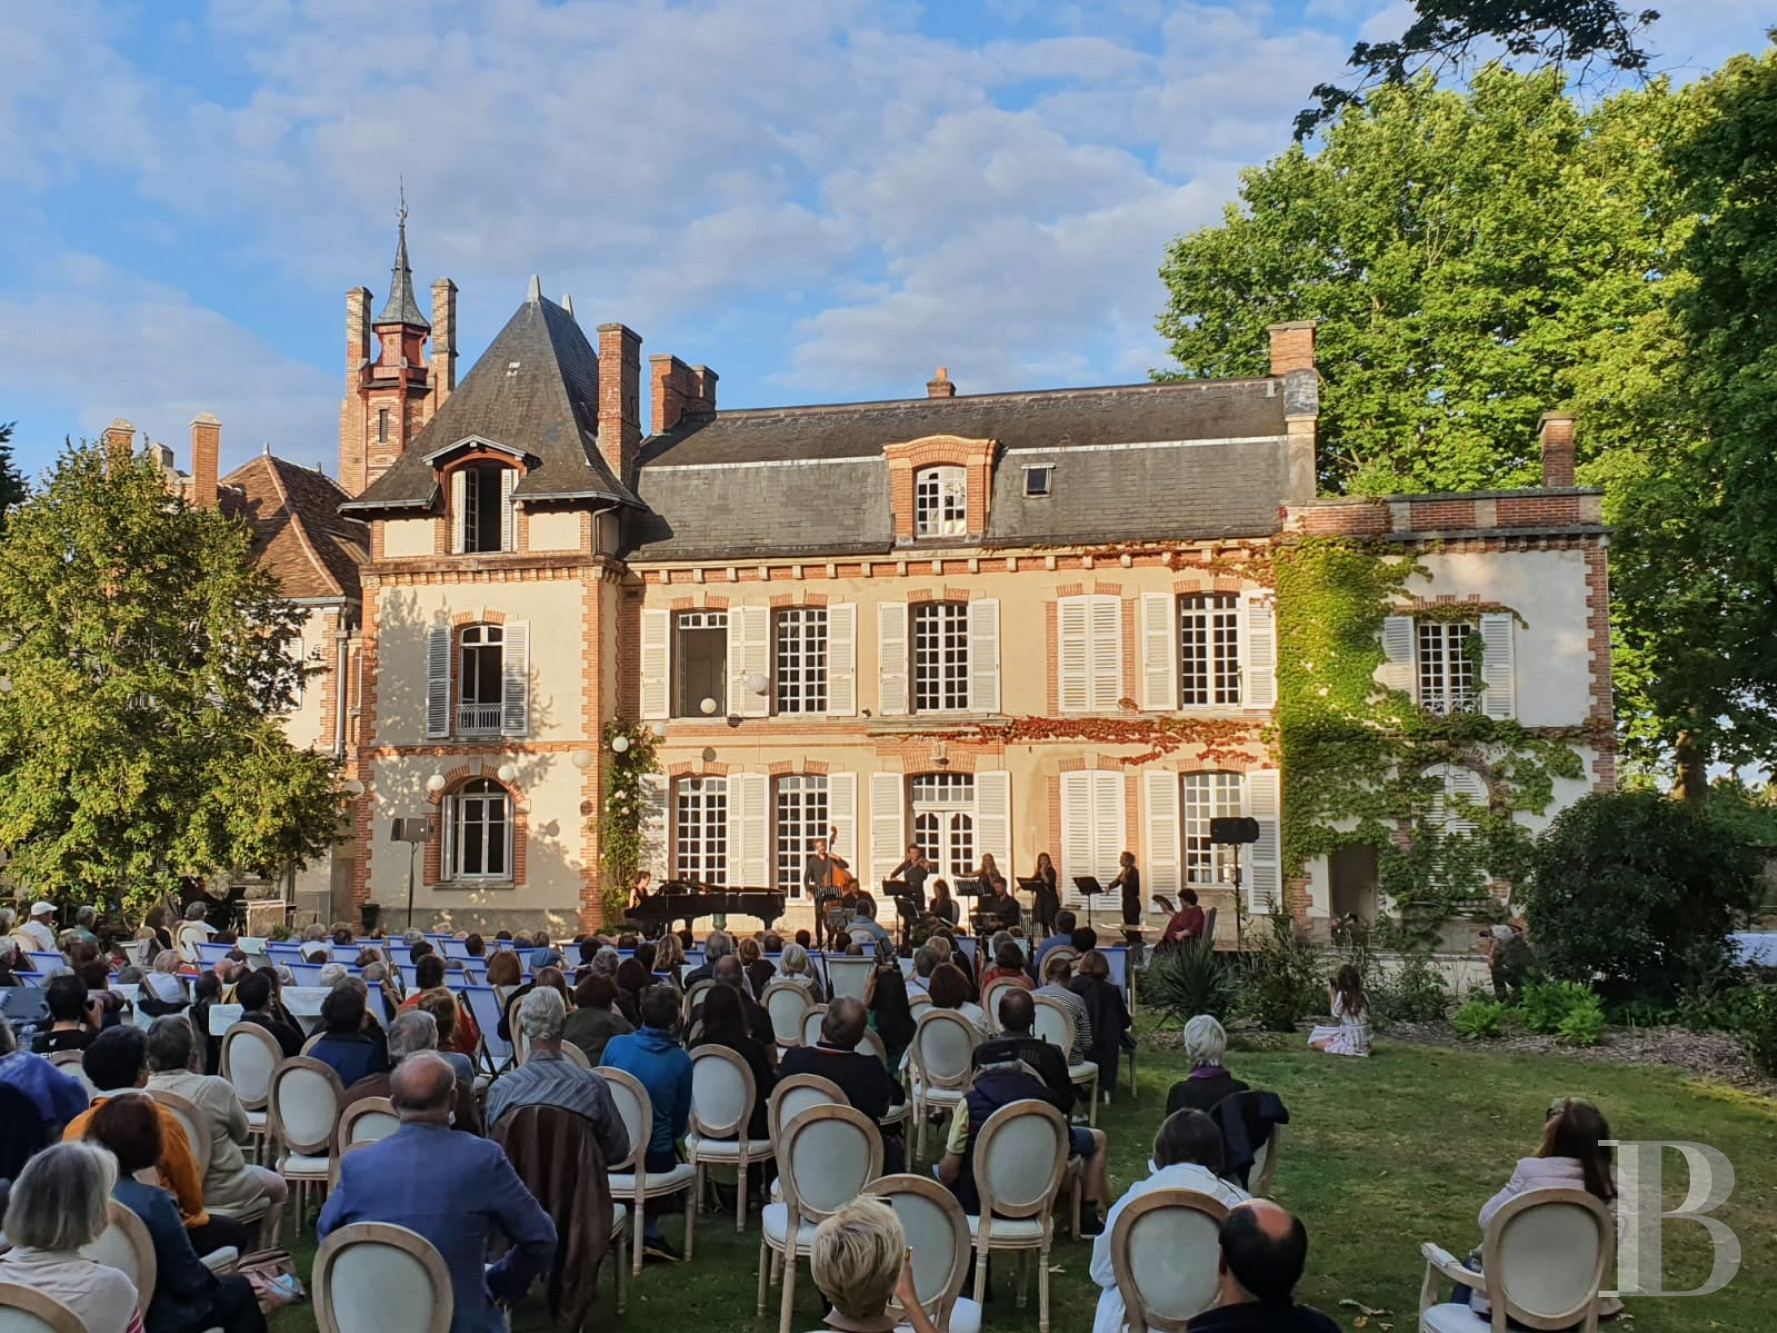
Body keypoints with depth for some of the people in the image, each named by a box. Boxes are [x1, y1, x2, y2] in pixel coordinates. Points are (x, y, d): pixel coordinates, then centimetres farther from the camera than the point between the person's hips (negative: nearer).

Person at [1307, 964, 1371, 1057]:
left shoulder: (1342, 995, -13)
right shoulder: (1364, 996, 1)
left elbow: (1336, 1014, -6)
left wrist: (1332, 996, 4)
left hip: (1350, 1041, -6)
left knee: (1314, 1043, 3)